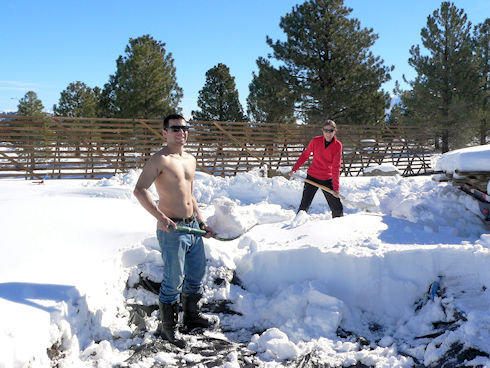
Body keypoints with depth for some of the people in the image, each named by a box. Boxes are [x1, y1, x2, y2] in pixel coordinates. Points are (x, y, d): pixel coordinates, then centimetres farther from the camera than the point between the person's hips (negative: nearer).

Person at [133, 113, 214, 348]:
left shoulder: (191, 160, 14)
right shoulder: (159, 160, -12)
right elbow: (140, 190, -22)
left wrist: (201, 222, 19)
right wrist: (159, 216, -32)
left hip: (192, 225, 8)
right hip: (172, 229, -8)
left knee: (197, 273, 18)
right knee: (174, 280, -1)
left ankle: (191, 316, 38)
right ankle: (168, 328, 16)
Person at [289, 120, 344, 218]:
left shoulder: (338, 145, -10)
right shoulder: (316, 141, -8)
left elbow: (336, 168, -12)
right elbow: (305, 155, 6)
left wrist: (336, 188, -17)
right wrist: (294, 169, 0)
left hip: (327, 180, 0)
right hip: (312, 177, 0)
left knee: (338, 209, 3)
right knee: (304, 205, -4)